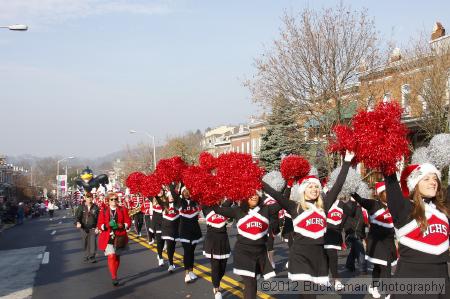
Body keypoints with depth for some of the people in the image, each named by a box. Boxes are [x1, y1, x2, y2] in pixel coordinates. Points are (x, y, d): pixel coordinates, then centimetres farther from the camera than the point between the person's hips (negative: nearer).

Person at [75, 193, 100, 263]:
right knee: (85, 243, 10)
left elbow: (98, 218, -1)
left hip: (93, 228, -1)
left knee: (93, 242, -10)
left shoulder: (95, 207, -1)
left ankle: (92, 257, -3)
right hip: (84, 228, 1)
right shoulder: (81, 207, -1)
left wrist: (97, 227, -8)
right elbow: (77, 216, -5)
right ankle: (87, 256, 25)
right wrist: (78, 222, -25)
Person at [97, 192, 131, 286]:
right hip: (108, 237, -1)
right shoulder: (103, 212, 4)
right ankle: (114, 277, -11)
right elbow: (99, 225, 1)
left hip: (120, 237, 2)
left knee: (117, 256, 11)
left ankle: (114, 275, 27)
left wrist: (120, 225, -18)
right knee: (111, 256, -14)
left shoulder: (123, 210, 4)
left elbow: (128, 223, 1)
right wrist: (108, 225, -18)